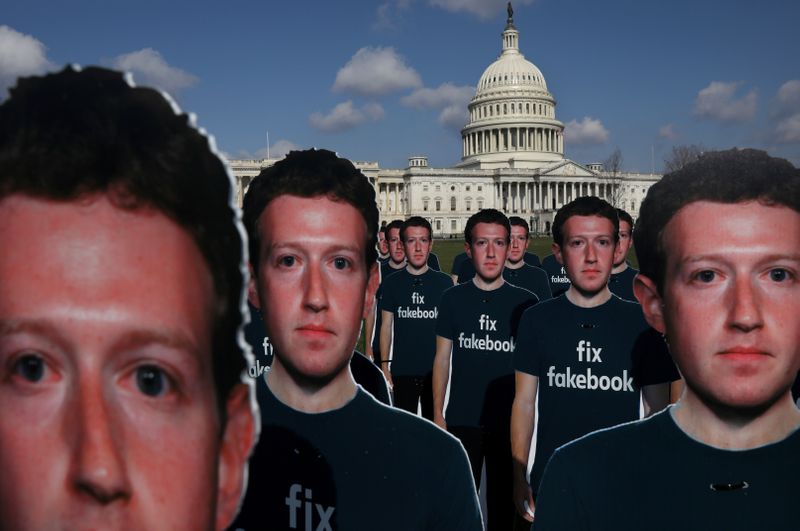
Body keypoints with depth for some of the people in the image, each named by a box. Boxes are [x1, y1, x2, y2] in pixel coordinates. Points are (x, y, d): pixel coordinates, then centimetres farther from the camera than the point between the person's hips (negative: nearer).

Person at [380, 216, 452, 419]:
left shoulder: (444, 282, 0)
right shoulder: (392, 283, 0)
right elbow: (386, 326, 4)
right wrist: (384, 365, 0)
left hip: (436, 370, 0)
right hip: (402, 370, 0)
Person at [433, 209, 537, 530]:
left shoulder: (525, 302, -4)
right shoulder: (453, 298, -2)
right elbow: (442, 358, 3)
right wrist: (438, 413, 1)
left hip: (509, 420, 0)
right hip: (462, 419, 1)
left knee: (503, 502, 13)